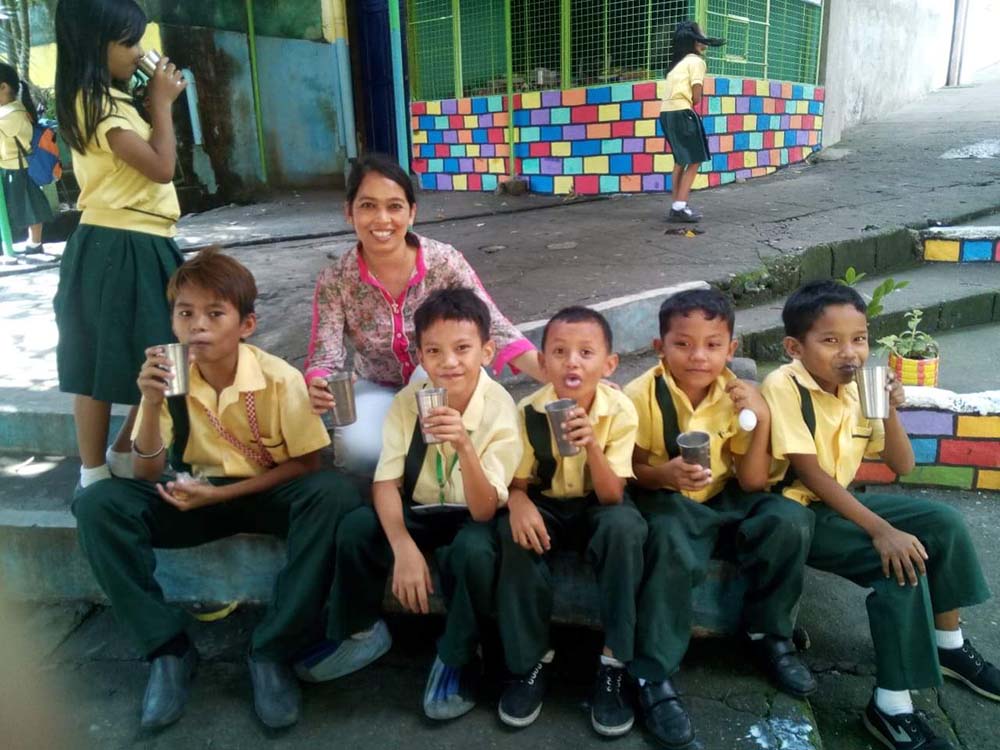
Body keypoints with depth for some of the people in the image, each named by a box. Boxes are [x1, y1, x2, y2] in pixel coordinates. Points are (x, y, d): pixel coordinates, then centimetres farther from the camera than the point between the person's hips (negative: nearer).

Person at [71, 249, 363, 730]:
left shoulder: (279, 379, -19)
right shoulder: (171, 380, -10)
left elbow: (306, 465, -13)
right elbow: (146, 477, -9)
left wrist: (221, 493, -20)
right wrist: (152, 406, -27)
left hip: (270, 493, -3)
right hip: (198, 493, 3)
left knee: (334, 495, -34)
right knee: (97, 504, -19)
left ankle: (272, 651, -20)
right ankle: (168, 648, -8)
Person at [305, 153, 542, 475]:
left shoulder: (445, 261, -19)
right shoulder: (334, 281, -16)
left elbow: (495, 328, -24)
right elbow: (325, 358, -18)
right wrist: (318, 388, -44)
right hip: (378, 388, 0)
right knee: (359, 449, -30)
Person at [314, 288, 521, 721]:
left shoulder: (500, 410, -23)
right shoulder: (408, 400, -14)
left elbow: (484, 511, -29)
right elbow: (386, 483, -14)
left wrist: (464, 445, -47)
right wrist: (404, 546, -32)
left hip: (473, 518, -3)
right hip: (419, 511, 3)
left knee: (474, 550, -35)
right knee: (355, 528, -23)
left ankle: (459, 659, -6)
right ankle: (360, 631, 6)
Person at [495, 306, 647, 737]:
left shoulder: (620, 411, -19)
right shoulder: (528, 412, -16)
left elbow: (612, 496, -23)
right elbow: (518, 482, -7)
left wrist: (591, 444, -41)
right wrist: (518, 502, -31)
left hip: (597, 508, 0)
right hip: (547, 506, 1)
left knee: (625, 525, -33)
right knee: (516, 532, -31)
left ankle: (614, 662, -20)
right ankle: (531, 661, -13)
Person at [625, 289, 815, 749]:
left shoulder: (736, 396, -5)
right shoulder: (642, 395, -15)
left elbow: (752, 482, -6)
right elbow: (628, 470, -9)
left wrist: (762, 421, -19)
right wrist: (664, 474, -30)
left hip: (725, 500, 4)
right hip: (665, 500, -4)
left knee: (790, 521, -21)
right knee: (673, 549, -36)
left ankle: (769, 634, 4)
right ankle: (653, 679, -18)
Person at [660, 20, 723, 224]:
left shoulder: (678, 63, 23)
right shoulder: (696, 61, -4)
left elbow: (679, 90, 11)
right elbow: (696, 97, -9)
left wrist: (688, 104, -1)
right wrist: (692, 106, 8)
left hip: (667, 112, 9)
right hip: (682, 113, -9)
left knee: (680, 161, 16)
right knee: (694, 161, -5)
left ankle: (677, 205, 16)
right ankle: (680, 207, -11)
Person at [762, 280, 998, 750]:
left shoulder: (858, 390, 3)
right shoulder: (784, 385, -20)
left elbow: (902, 466, 7)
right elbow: (809, 473, -24)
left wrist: (890, 413, -12)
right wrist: (881, 530, -27)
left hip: (839, 504, 8)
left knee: (944, 523, 1)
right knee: (903, 562, -23)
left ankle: (948, 645, 21)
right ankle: (891, 707, -13)